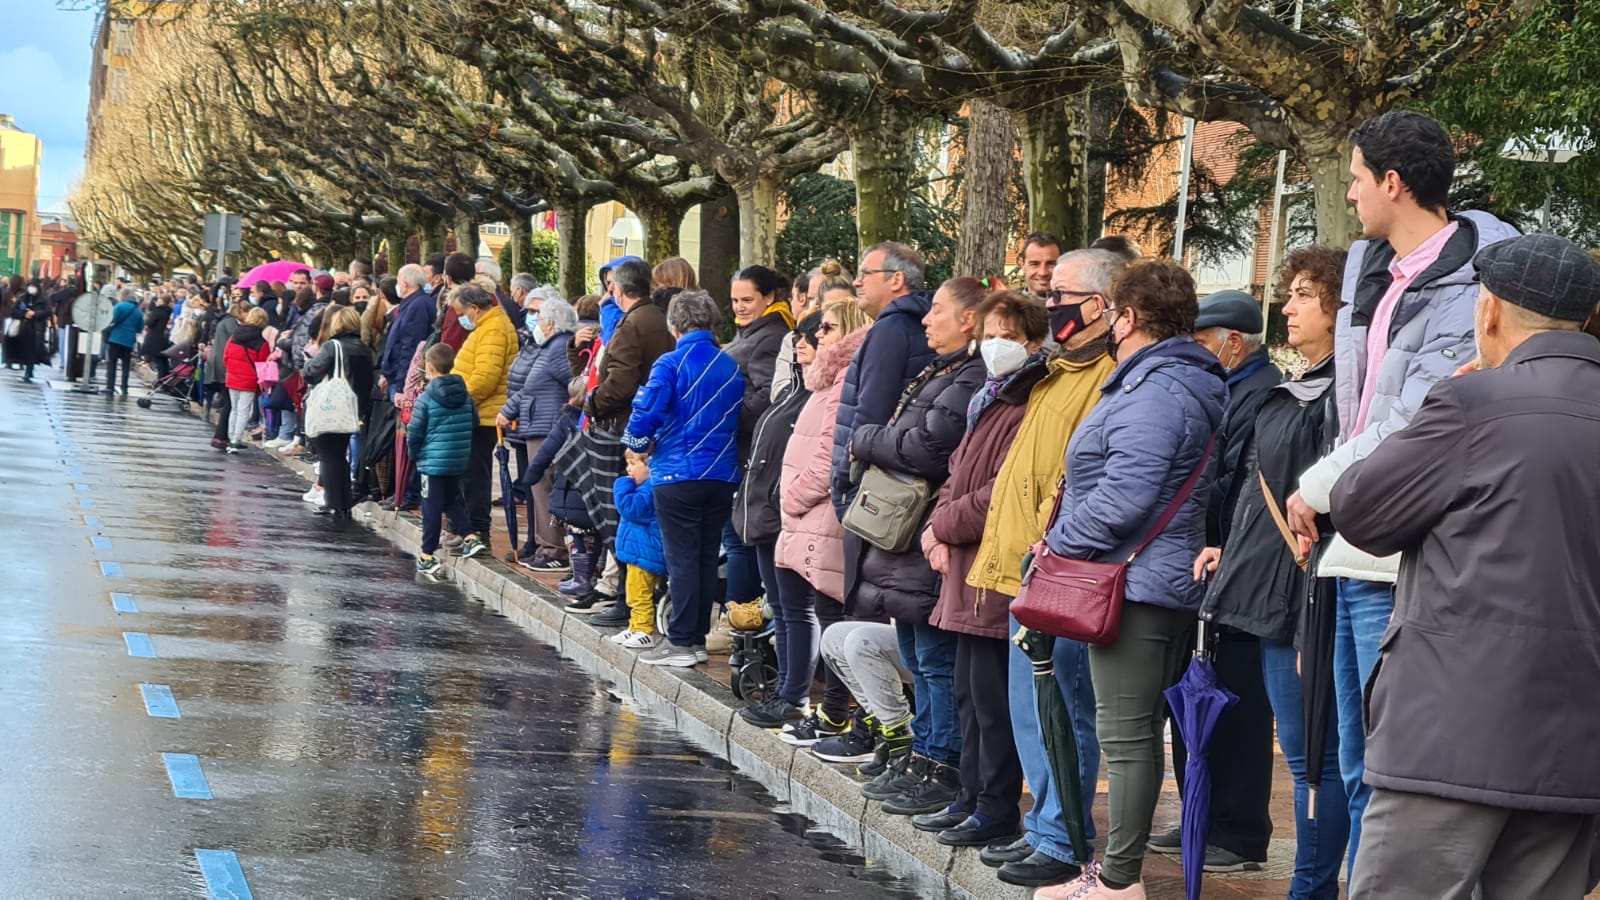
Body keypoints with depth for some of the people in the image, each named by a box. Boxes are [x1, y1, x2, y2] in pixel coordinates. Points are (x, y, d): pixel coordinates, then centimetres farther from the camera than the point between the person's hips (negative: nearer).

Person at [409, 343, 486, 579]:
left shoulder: (425, 399, -13)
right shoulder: (465, 396, 2)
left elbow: (414, 432, -10)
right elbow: (474, 423, 10)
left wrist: (414, 453, 8)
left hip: (432, 460, -5)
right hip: (459, 461, 5)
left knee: (432, 508, 1)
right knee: (451, 500, 22)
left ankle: (426, 558, 6)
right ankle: (470, 538, 9)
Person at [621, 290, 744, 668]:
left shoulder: (671, 364, -11)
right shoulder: (731, 367, 6)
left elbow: (646, 414, -14)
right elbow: (738, 417, 12)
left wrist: (638, 442, 6)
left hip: (678, 473, -5)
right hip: (721, 475, 5)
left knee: (682, 559, -2)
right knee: (707, 558, 11)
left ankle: (681, 641, 0)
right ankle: (698, 636, 16)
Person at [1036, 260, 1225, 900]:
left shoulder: (1155, 394, -17)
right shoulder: (1171, 384, 18)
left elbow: (1122, 497, -25)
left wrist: (1059, 542, -11)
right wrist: (1064, 539, 16)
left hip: (1133, 584, -11)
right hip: (1166, 583, 11)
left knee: (1126, 735, -8)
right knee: (1136, 733, 15)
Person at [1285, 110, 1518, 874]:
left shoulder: (1468, 287, -15)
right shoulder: (1369, 265, 13)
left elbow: (1414, 428, -18)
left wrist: (1318, 488, -7)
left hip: (1405, 560, -9)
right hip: (1359, 550, 9)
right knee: (1361, 771, 17)